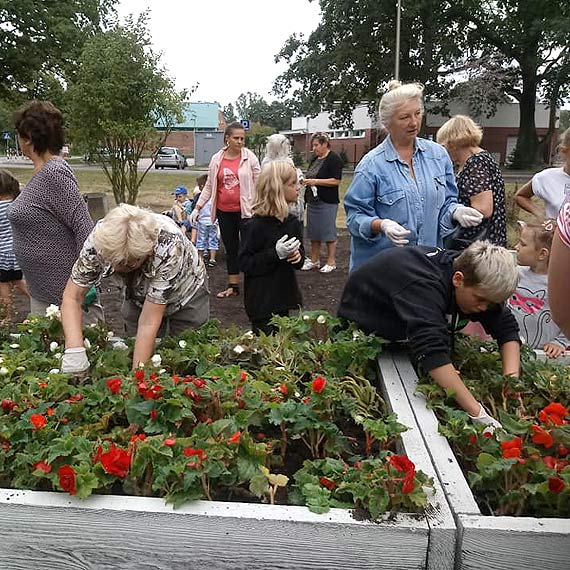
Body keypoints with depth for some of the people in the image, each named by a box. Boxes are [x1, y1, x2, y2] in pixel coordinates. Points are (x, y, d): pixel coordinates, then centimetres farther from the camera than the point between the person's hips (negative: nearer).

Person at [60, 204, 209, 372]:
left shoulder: (168, 246, -42)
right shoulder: (101, 238, -32)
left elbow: (149, 323, -38)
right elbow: (72, 297, -26)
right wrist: (74, 350, -40)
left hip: (186, 296, -3)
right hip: (139, 297, 3)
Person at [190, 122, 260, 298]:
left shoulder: (250, 157, -5)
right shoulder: (217, 159, 3)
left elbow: (258, 185, -2)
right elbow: (209, 186, 10)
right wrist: (197, 208, 5)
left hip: (245, 211, -4)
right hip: (224, 212, 4)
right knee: (230, 249, 12)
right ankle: (233, 286, 23)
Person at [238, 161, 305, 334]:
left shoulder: (293, 222, 4)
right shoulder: (256, 225, -15)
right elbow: (245, 262, -16)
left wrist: (297, 256, -9)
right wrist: (276, 254, -25)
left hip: (285, 296, 6)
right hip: (262, 300, -6)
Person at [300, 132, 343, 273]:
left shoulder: (334, 159, -9)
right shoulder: (315, 159, 15)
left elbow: (336, 181, -17)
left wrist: (315, 181, -19)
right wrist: (306, 181, 3)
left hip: (327, 202, -8)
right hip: (312, 201, 8)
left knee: (328, 232, -1)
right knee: (313, 232, 11)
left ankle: (331, 262, 8)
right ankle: (314, 260, 20)